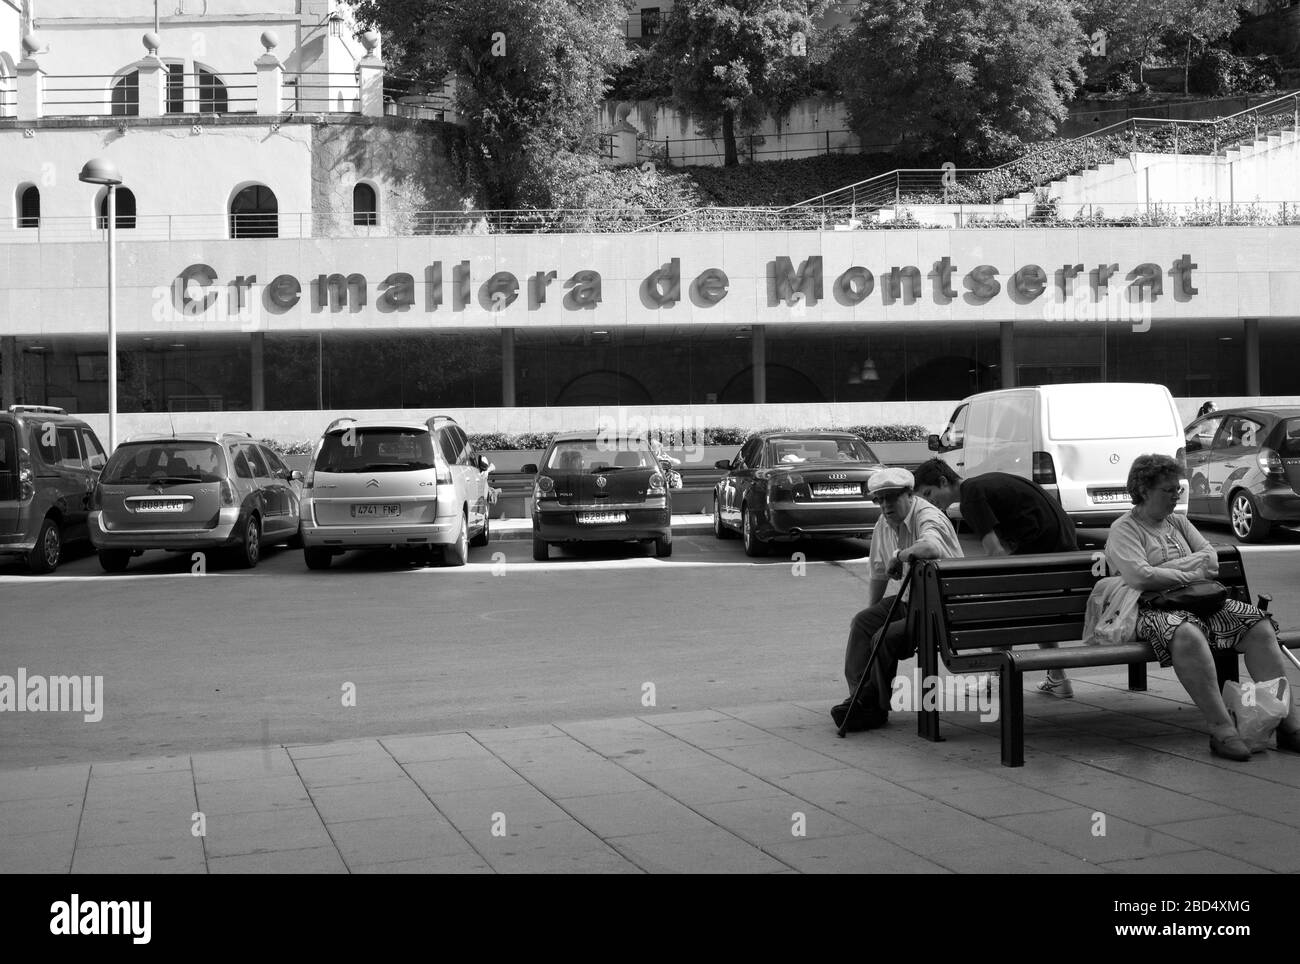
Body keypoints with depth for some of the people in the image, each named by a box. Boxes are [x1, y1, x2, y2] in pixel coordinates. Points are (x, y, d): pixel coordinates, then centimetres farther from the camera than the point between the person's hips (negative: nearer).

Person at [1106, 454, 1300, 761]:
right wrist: (1191, 573, -7)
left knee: (1260, 627, -16)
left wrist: (1171, 568, -6)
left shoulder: (1178, 522, 22)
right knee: (1187, 634, -41)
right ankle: (1222, 729, -39)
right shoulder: (1124, 529, -1)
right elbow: (1140, 577, -16)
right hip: (1154, 609, -7)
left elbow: (1210, 556, 11)